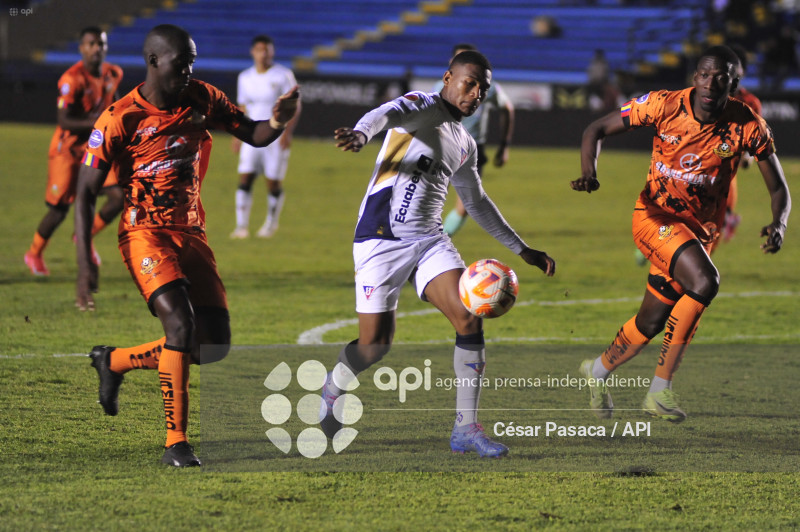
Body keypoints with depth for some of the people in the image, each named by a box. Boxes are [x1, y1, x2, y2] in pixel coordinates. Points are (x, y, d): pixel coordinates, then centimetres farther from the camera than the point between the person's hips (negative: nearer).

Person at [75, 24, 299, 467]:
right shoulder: (120, 119, -12)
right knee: (180, 323, -25)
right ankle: (176, 443, -18)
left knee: (215, 346, 0)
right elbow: (86, 193, -8)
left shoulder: (203, 99, 2)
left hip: (191, 232, 6)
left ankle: (114, 361, 24)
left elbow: (255, 136, 10)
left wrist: (277, 122, -15)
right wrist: (84, 264, -15)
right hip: (145, 232, -6)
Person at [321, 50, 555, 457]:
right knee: (376, 344, -5)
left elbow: (477, 203, 32)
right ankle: (333, 388, 30)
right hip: (381, 238, -6)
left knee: (470, 319, -15)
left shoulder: (465, 145, 18)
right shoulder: (422, 107, -4)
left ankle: (466, 428, -10)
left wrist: (521, 249, 31)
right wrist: (361, 133, -52)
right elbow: (387, 114, -28)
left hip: (429, 240, 6)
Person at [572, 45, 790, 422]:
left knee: (653, 321, 12)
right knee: (704, 281, -29)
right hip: (656, 216, -4)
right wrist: (589, 172, -26)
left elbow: (778, 188, -5)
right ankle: (660, 389, -21)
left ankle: (599, 371, 42)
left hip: (700, 229, 4)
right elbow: (597, 129, -7)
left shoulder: (747, 126, -12)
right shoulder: (665, 105, -15)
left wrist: (779, 225, -26)